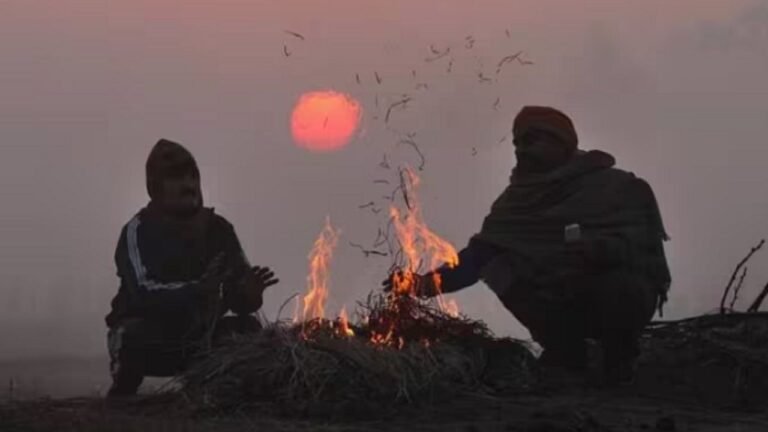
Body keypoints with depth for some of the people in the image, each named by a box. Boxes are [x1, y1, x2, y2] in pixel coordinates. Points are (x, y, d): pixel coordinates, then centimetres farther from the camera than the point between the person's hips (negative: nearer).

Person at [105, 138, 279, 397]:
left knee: (247, 329, -16)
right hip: (146, 342, -5)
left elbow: (237, 297, -8)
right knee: (134, 334, -36)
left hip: (193, 342, 5)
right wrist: (196, 289, -47)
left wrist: (249, 294, -33)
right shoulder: (138, 231, -16)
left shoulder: (218, 230, -2)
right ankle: (119, 399, -9)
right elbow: (144, 291, -32)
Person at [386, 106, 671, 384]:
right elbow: (480, 254, -5)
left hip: (622, 298, -4)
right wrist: (432, 282, -20)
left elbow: (642, 249, -24)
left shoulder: (616, 188, -14)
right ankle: (566, 348, 0)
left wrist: (601, 249, -45)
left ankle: (619, 353, -5)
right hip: (562, 302, 4)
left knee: (617, 285, -37)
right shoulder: (519, 198, 1)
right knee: (507, 270, -19)